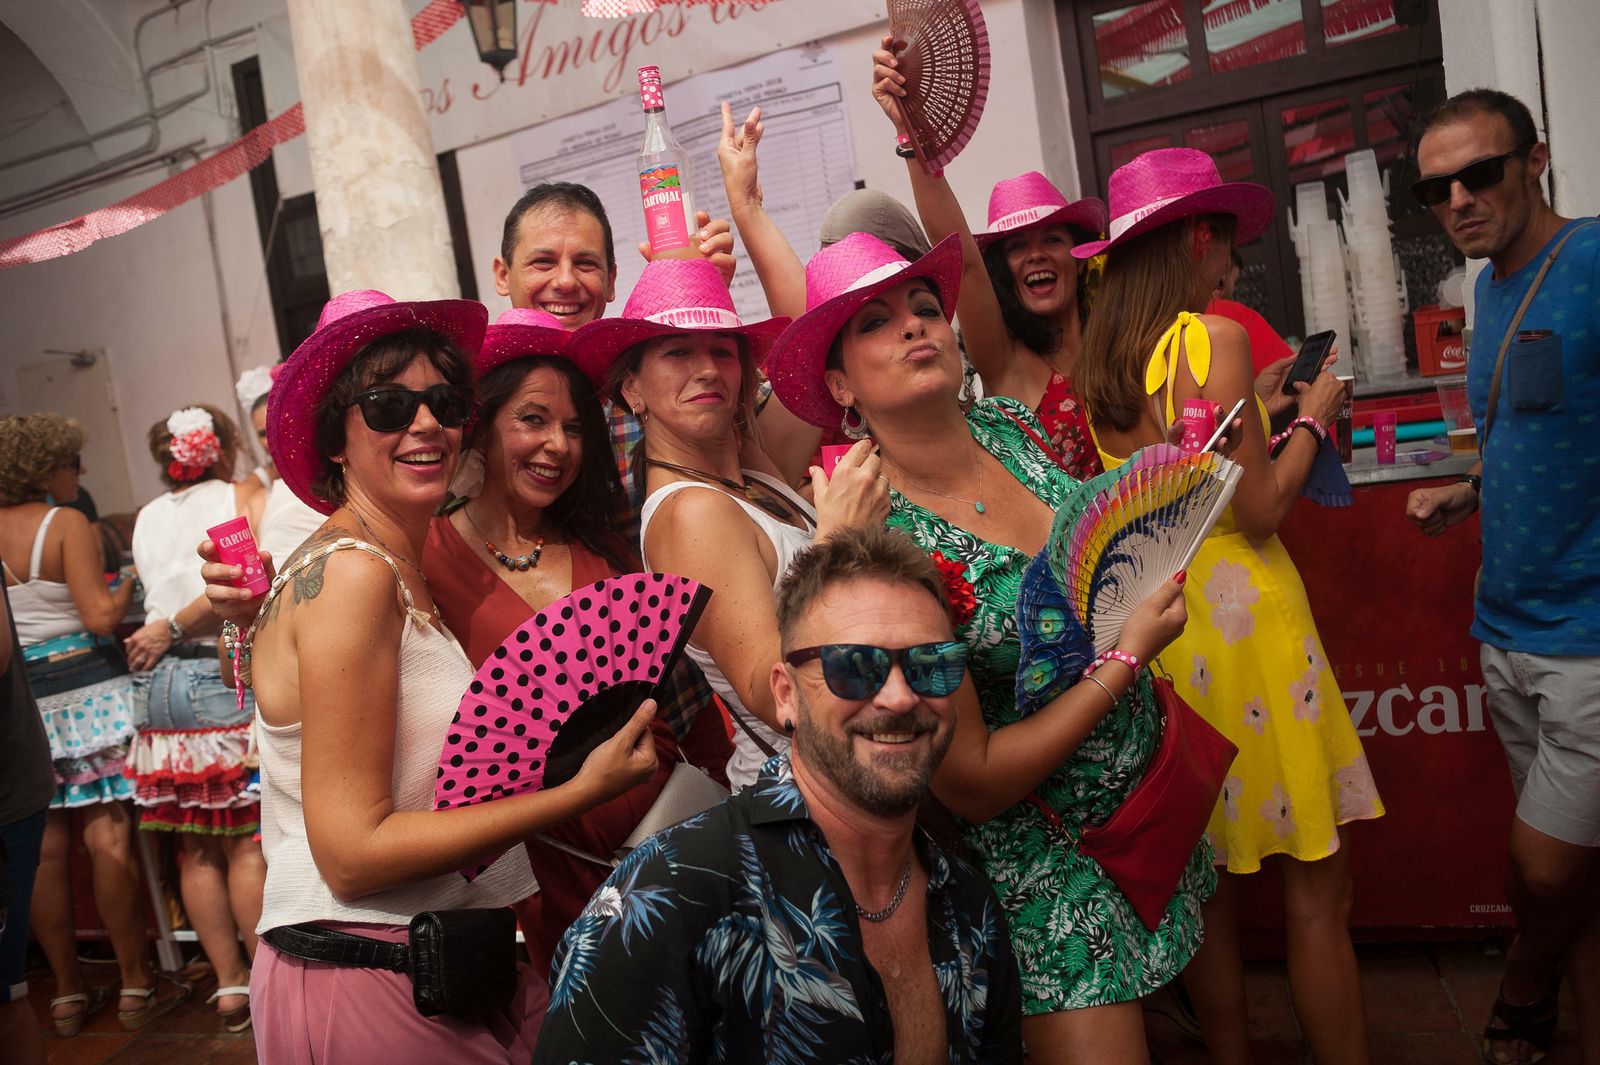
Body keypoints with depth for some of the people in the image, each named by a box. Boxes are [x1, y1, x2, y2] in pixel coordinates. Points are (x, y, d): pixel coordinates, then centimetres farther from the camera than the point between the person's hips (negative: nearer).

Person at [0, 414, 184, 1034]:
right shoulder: (66, 524, -8)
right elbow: (101, 617, -13)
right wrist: (130, 580, 5)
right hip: (84, 686, -5)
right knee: (108, 834, 1)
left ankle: (68, 993, 19)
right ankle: (136, 984, 8)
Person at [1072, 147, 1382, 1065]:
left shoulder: (1099, 359, 8)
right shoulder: (1212, 336, -12)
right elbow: (1259, 511, -14)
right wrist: (1313, 418, 1)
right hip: (1241, 613, -7)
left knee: (1213, 885, 18)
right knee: (1317, 887, 4)